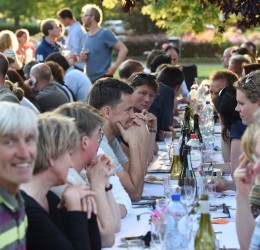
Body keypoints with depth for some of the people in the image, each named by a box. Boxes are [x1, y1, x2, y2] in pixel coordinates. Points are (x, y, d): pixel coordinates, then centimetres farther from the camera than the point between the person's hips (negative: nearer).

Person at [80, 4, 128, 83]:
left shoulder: (105, 33, -8)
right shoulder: (86, 36, 13)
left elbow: (123, 49, -11)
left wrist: (114, 67, -20)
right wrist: (82, 57, 1)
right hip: (89, 79, 8)